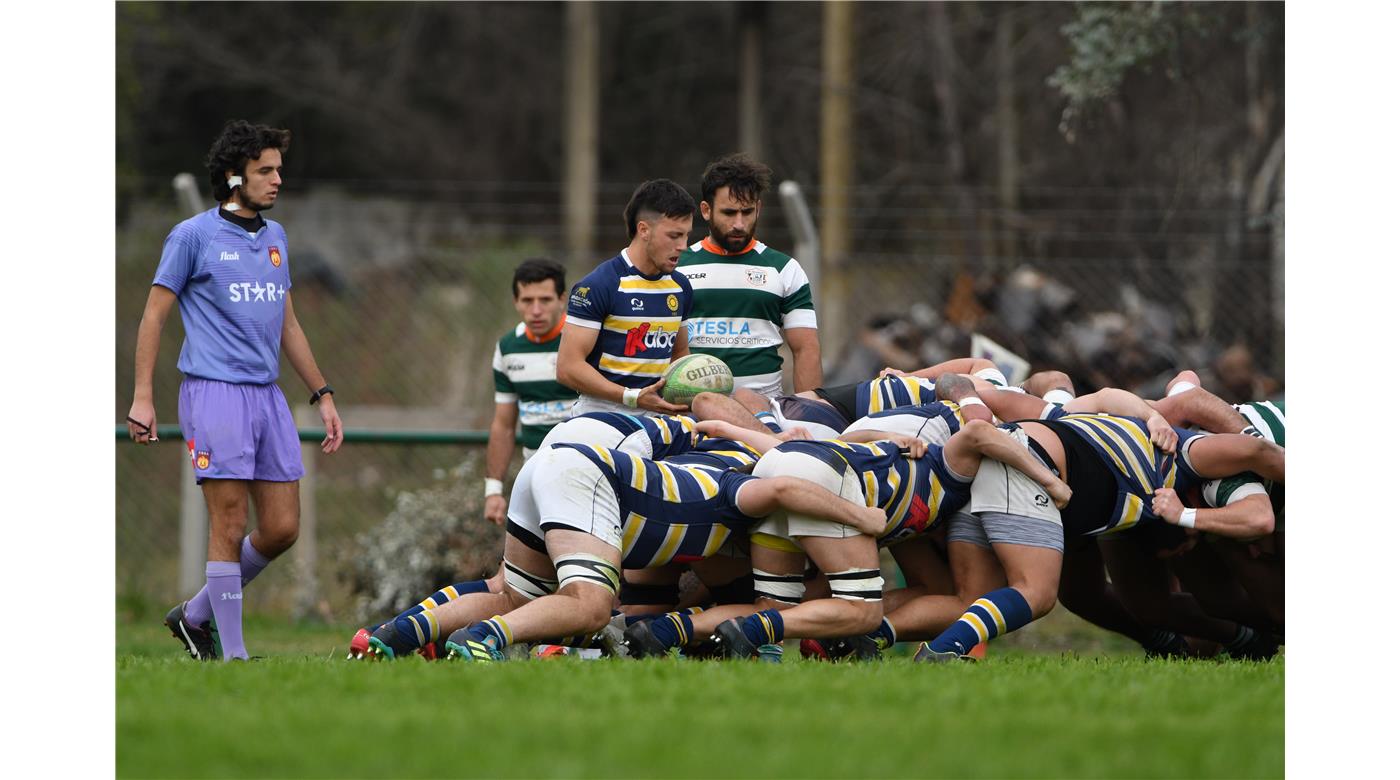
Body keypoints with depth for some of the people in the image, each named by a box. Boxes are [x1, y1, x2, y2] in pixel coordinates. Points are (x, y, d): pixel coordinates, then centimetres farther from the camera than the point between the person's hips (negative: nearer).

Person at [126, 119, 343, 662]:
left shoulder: (275, 237, 16)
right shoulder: (193, 236, -2)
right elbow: (154, 316, -1)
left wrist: (322, 394, 20)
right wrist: (142, 397, -8)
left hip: (268, 394, 7)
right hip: (214, 392, -7)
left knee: (281, 529, 2)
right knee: (230, 525, -9)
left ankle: (195, 616, 20)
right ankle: (233, 653, -4)